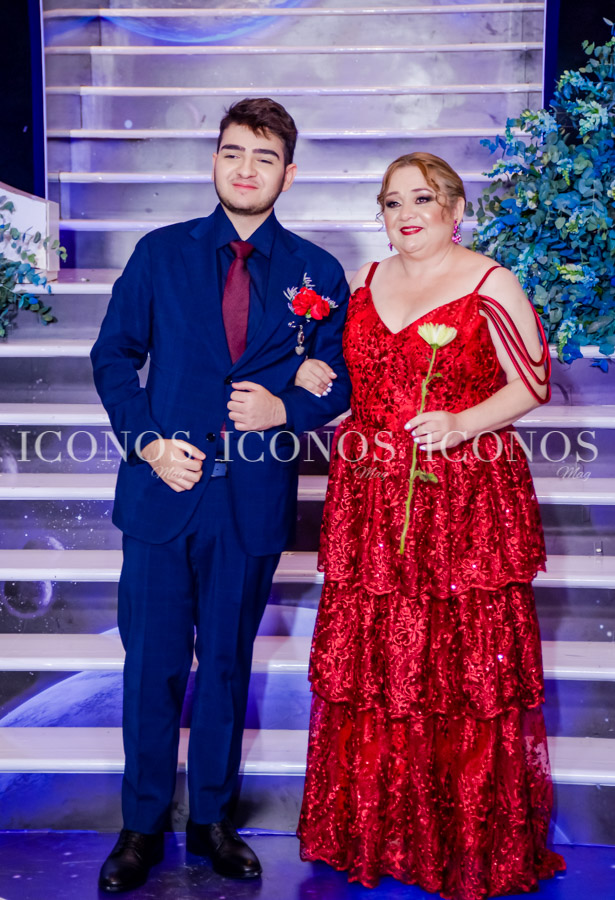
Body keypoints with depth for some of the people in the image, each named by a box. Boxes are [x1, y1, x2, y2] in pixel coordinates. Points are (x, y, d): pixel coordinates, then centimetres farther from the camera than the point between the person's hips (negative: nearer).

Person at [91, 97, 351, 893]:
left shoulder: (316, 273, 5)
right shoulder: (160, 253, 5)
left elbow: (342, 380, 7)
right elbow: (114, 355, 5)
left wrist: (285, 408, -13)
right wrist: (146, 440, -9)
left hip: (255, 499, 0)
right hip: (164, 489, 0)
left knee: (227, 662, 13)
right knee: (152, 664, 6)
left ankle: (211, 818, 32)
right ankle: (143, 825, 26)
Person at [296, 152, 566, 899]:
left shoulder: (491, 285, -2)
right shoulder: (365, 283, 14)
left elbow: (532, 383, -3)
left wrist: (463, 424, -17)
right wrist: (311, 377, 4)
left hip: (465, 502, -4)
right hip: (369, 502, 5)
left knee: (467, 667, 0)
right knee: (369, 662, 9)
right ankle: (373, 831, 28)